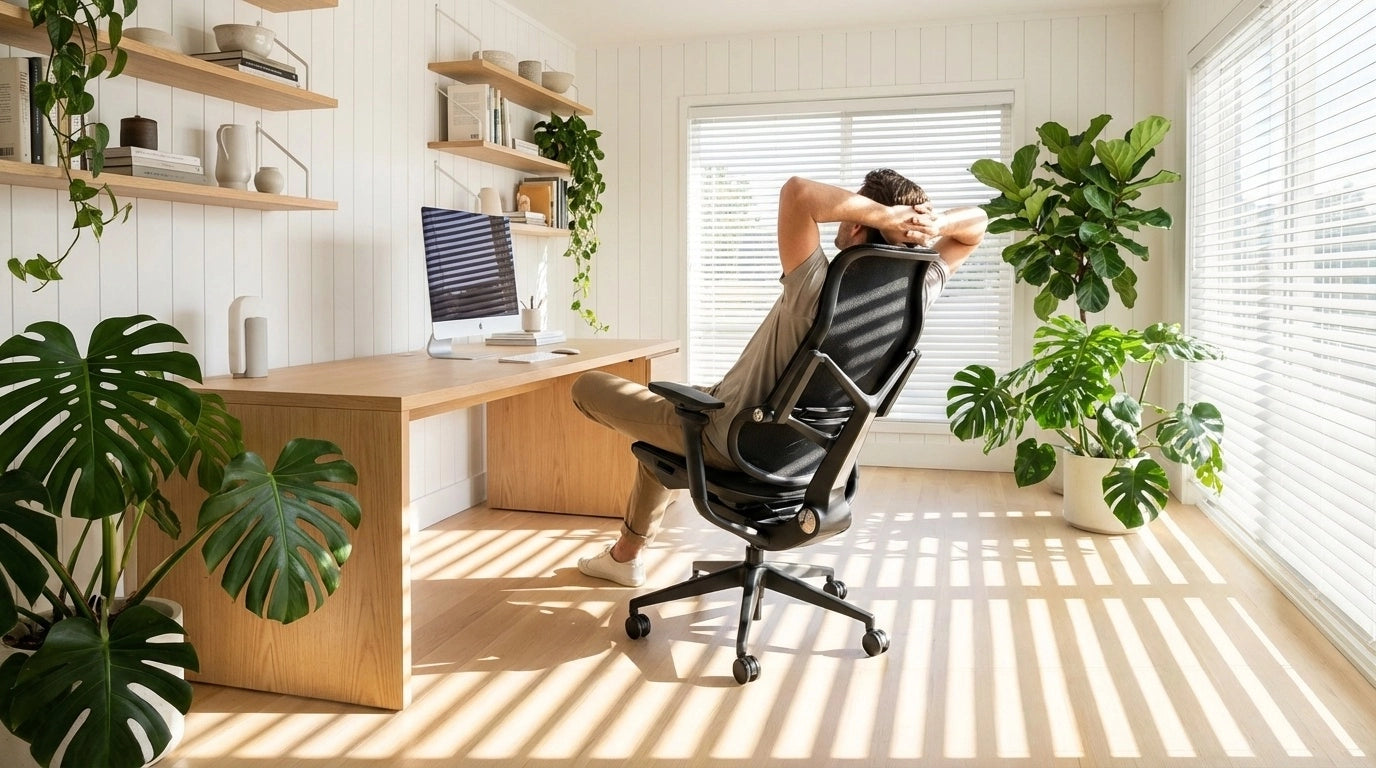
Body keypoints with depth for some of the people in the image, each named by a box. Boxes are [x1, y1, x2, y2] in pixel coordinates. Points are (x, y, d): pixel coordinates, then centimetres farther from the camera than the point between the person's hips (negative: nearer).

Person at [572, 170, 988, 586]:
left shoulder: (819, 292, -34)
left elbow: (797, 191, -47)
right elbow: (976, 222, -3)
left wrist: (883, 214, -38)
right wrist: (936, 224, -24)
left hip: (728, 440, -7)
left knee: (589, 387, 10)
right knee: (659, 424, 33)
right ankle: (627, 553, 45)